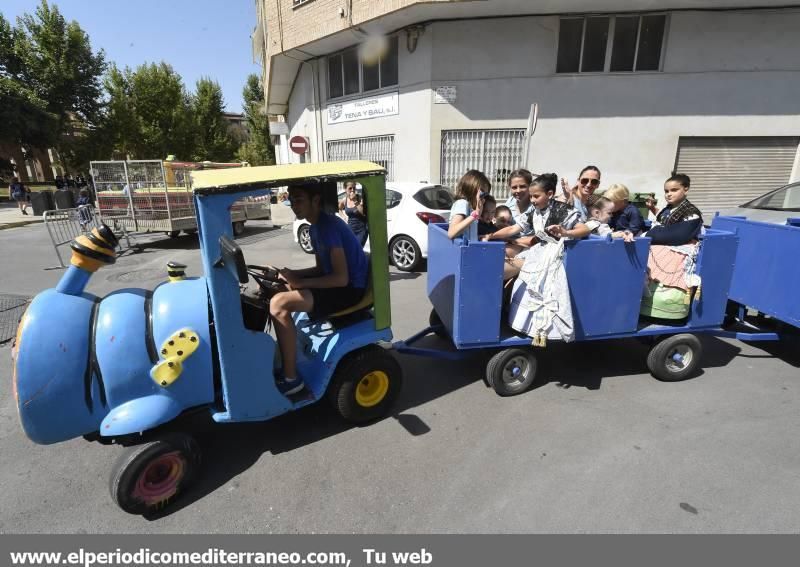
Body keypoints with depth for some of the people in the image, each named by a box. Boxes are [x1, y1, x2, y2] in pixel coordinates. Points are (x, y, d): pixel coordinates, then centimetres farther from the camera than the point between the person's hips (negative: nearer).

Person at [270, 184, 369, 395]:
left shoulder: (329, 226, -20)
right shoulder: (316, 227, 10)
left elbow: (341, 278, -26)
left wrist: (300, 282, -21)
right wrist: (292, 274, 0)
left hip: (351, 289, -10)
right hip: (337, 282, 10)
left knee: (278, 304, -22)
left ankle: (291, 378, -11)